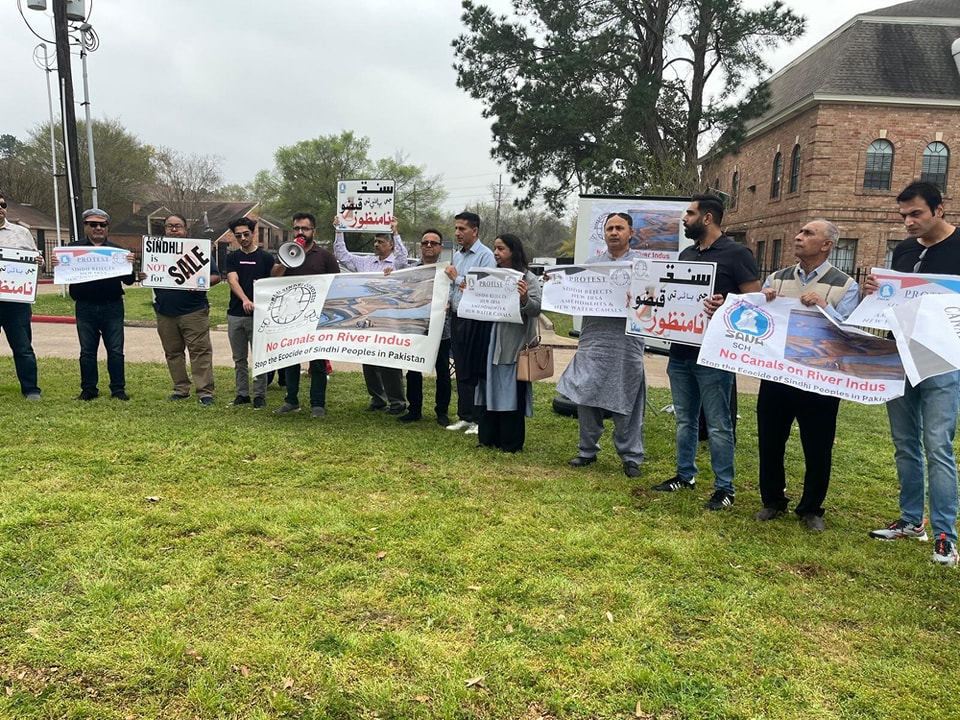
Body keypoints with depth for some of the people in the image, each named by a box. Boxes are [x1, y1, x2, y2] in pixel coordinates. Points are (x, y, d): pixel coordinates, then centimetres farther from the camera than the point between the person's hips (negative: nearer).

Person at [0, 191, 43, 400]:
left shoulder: (22, 233, 10)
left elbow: (35, 259, 15)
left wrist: (38, 261, -7)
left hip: (17, 299, 0)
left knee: (23, 347, 3)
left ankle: (30, 389, 10)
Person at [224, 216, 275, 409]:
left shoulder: (266, 257, 1)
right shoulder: (232, 258, 8)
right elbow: (233, 281, -8)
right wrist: (245, 299, -26)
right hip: (235, 315, 3)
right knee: (239, 359, 11)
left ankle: (259, 395, 9)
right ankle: (242, 393, 20)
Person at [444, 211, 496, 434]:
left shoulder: (485, 255, -10)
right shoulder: (457, 255, 16)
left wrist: (457, 278, -11)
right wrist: (448, 304, 4)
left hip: (475, 319, -8)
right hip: (456, 318, 8)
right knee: (461, 371, 12)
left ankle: (479, 419, 5)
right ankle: (465, 416, 21)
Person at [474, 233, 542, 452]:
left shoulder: (528, 278, -6)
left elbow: (536, 309, -16)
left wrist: (525, 299, -35)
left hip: (514, 344, -6)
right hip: (491, 343, 6)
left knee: (511, 392, 0)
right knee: (491, 389, 12)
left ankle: (512, 443, 10)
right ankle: (488, 437, 23)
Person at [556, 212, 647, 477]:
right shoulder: (591, 263, 15)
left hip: (626, 343, -3)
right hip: (592, 339, 3)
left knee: (626, 402, 3)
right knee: (586, 397, 7)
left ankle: (631, 456, 15)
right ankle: (587, 450, 22)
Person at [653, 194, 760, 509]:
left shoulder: (736, 253, -7)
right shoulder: (686, 253, 14)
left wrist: (725, 307, -27)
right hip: (680, 349, 8)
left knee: (717, 424, -1)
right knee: (684, 419, 16)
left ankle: (724, 488, 9)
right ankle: (685, 475, 29)